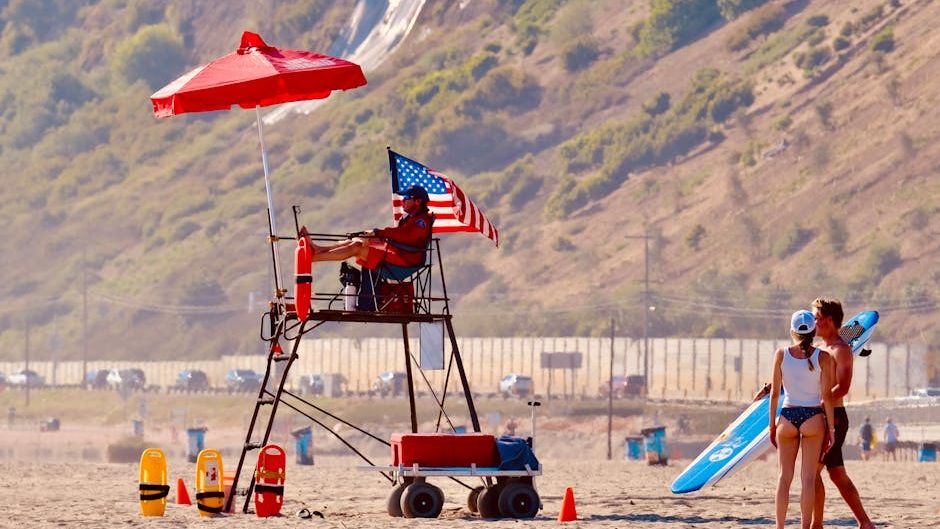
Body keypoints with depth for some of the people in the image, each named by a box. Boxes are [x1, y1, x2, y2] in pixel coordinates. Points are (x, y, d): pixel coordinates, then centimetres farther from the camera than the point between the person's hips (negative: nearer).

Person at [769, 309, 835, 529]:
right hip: (813, 418, -1)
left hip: (787, 416, 1)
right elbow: (827, 396, -6)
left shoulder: (781, 354, -1)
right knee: (808, 478, 2)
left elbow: (774, 392, 1)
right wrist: (830, 428, 0)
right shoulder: (823, 358, -5)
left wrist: (772, 424, 9)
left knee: (784, 477, 8)